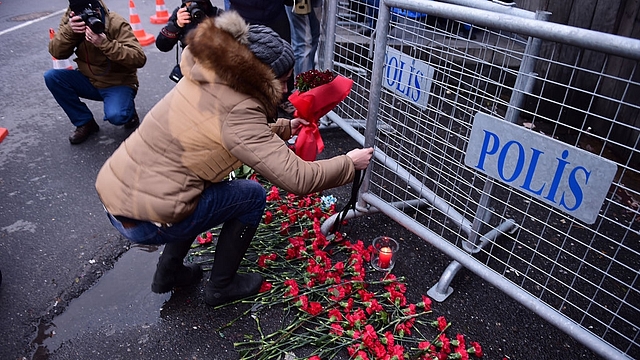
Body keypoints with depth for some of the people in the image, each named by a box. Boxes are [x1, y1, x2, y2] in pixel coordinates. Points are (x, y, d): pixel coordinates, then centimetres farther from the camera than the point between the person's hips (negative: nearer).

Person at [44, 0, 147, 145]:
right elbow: (56, 53, -10)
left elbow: (139, 59, -28)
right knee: (52, 77, -15)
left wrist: (105, 43, -36)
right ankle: (85, 123, 0)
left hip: (119, 83, -5)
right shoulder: (71, 19, -4)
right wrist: (69, 30, -27)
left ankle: (129, 111, 7)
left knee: (115, 116, -33)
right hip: (89, 81, 6)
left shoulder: (117, 24, -18)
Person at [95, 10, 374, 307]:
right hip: (144, 221, -8)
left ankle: (169, 272, 35)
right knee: (252, 196, 6)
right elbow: (298, 179, -21)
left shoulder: (208, 79, 5)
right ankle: (221, 286, 21)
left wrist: (284, 128, 23)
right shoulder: (238, 112, -20)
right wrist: (349, 163, -7)